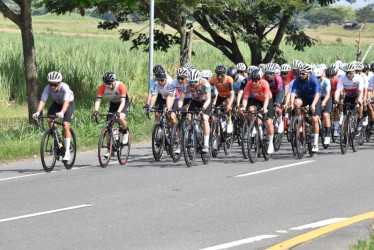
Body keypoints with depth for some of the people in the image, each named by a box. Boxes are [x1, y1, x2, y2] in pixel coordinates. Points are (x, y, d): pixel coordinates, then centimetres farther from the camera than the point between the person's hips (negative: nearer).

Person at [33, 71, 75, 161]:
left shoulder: (64, 87, -37)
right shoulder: (48, 88, -26)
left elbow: (66, 102, -48)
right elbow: (42, 101, -34)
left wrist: (61, 113, -66)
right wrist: (37, 112, -51)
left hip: (69, 103, -4)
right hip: (57, 103, 4)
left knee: (66, 126, -19)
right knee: (49, 120, -21)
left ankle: (67, 152, -15)